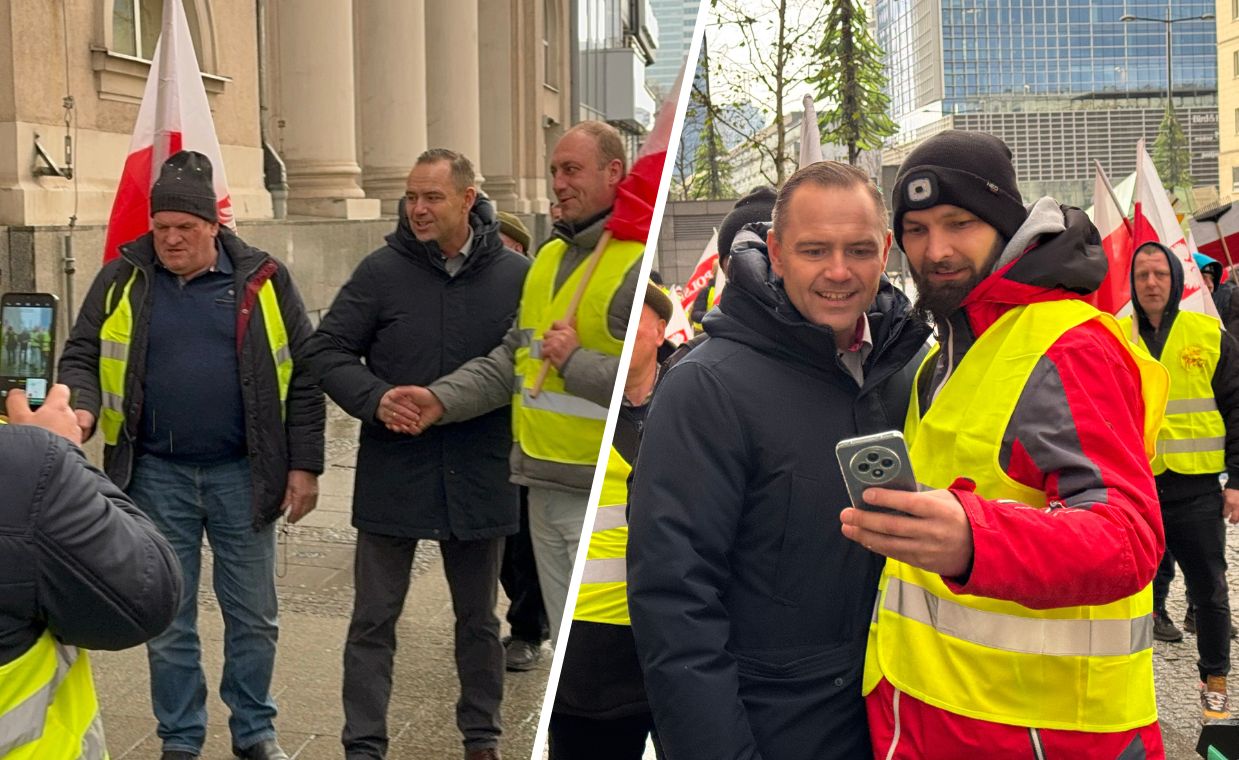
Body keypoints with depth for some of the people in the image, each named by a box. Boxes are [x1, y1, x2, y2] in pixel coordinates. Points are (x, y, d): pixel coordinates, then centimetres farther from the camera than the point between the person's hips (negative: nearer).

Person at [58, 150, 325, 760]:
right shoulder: (122, 281, 2)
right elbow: (81, 358, 4)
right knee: (167, 622, 10)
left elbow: (303, 375, 1)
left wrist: (304, 465, -3)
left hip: (242, 474, 0)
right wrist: (82, 410, -18)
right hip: (156, 475, 1)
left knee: (253, 617, 10)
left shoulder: (262, 280, -1)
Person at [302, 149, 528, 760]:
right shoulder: (383, 270, -6)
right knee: (373, 620, 5)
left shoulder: (515, 275, -4)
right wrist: (374, 399, -19)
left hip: (479, 478, 1)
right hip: (393, 474, -1)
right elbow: (326, 350, -3)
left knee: (478, 618, 16)